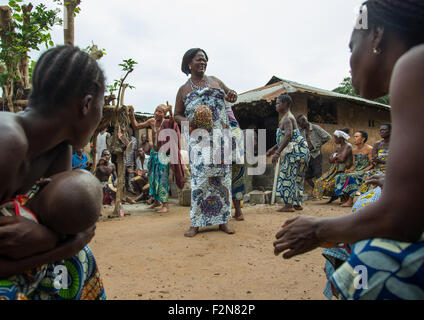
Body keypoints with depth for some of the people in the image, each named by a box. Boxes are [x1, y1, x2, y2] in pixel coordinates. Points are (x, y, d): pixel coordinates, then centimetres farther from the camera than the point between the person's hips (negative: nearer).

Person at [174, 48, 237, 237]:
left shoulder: (215, 80, 18)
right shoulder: (184, 90, 11)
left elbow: (231, 95, 25)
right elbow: (177, 115, 13)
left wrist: (232, 95, 0)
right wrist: (187, 121, -10)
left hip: (221, 136, 3)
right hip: (198, 136, -3)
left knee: (223, 175, -1)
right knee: (200, 175, -12)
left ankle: (223, 220, 7)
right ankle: (196, 223, -4)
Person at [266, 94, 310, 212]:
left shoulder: (288, 118, -12)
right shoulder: (287, 118, 20)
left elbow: (288, 136, -25)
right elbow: (283, 138, 25)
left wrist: (278, 152, -29)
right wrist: (274, 148, 24)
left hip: (296, 150, -11)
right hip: (299, 150, 11)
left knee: (288, 176, -10)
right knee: (297, 177, 12)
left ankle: (289, 205, -8)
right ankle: (297, 203, 19)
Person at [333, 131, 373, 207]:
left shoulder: (369, 149, -6)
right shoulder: (354, 150, 16)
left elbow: (372, 164, -10)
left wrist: (361, 171, -19)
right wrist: (349, 170, -4)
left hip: (365, 172, -7)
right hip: (356, 171, 7)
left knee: (351, 177, -34)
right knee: (340, 177, -16)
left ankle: (350, 201, -31)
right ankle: (344, 198, -17)